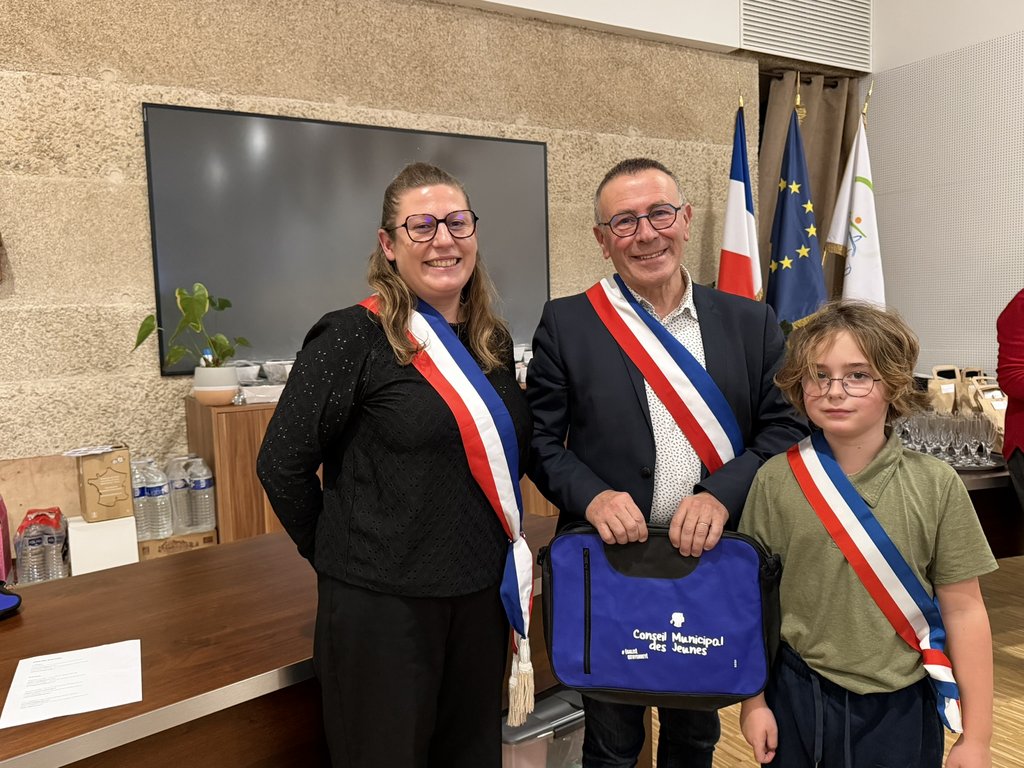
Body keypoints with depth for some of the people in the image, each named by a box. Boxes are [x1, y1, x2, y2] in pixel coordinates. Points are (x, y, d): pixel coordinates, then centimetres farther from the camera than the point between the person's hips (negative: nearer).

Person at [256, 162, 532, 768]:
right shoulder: (352, 338, -14)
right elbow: (282, 466, -10)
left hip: (482, 593, 6)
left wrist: (497, 552, 11)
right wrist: (337, 555, -1)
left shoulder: (493, 341, 5)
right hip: (382, 602, -6)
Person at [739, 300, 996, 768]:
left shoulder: (935, 484, -10)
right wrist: (753, 702, 1)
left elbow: (963, 609, -5)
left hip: (901, 705, 0)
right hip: (798, 697, 0)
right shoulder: (775, 480, -11)